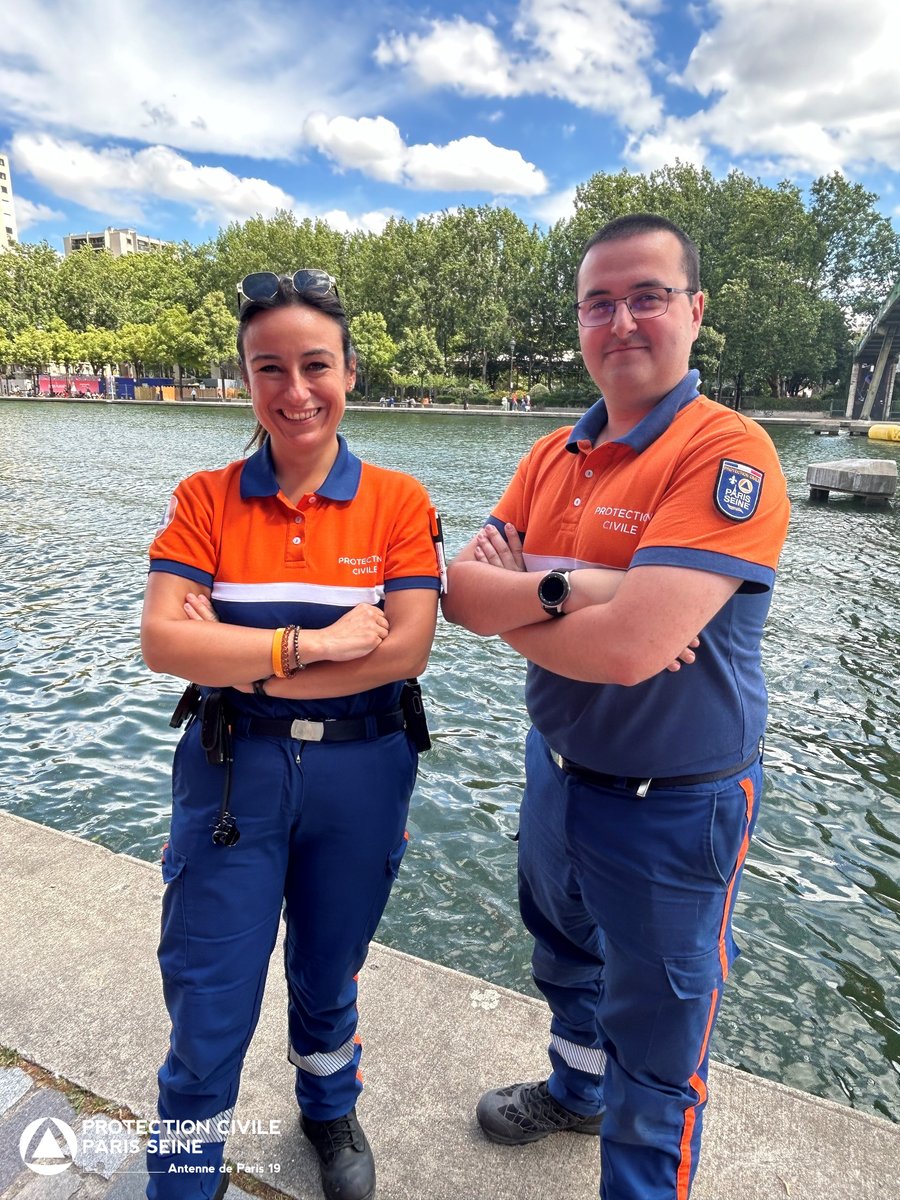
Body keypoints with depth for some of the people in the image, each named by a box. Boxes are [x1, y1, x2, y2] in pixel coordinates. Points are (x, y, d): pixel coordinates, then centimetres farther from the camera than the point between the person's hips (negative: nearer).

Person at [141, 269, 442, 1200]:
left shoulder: (398, 502, -7)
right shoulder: (204, 501, -4)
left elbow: (406, 649, -17)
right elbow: (162, 641, -14)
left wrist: (239, 657, -17)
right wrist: (311, 643, -22)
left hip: (361, 772, 1)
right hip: (232, 770, 0)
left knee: (329, 972, 22)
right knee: (209, 994, 11)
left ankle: (330, 1111, 54)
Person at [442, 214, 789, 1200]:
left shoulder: (730, 454, -22)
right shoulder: (554, 456, 1)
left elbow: (629, 648, -33)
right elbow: (460, 590, -9)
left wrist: (510, 600, -16)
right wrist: (568, 586, -27)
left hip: (671, 805, -7)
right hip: (555, 769, 7)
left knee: (656, 1040, 15)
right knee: (567, 960, 31)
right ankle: (575, 1089, 61)